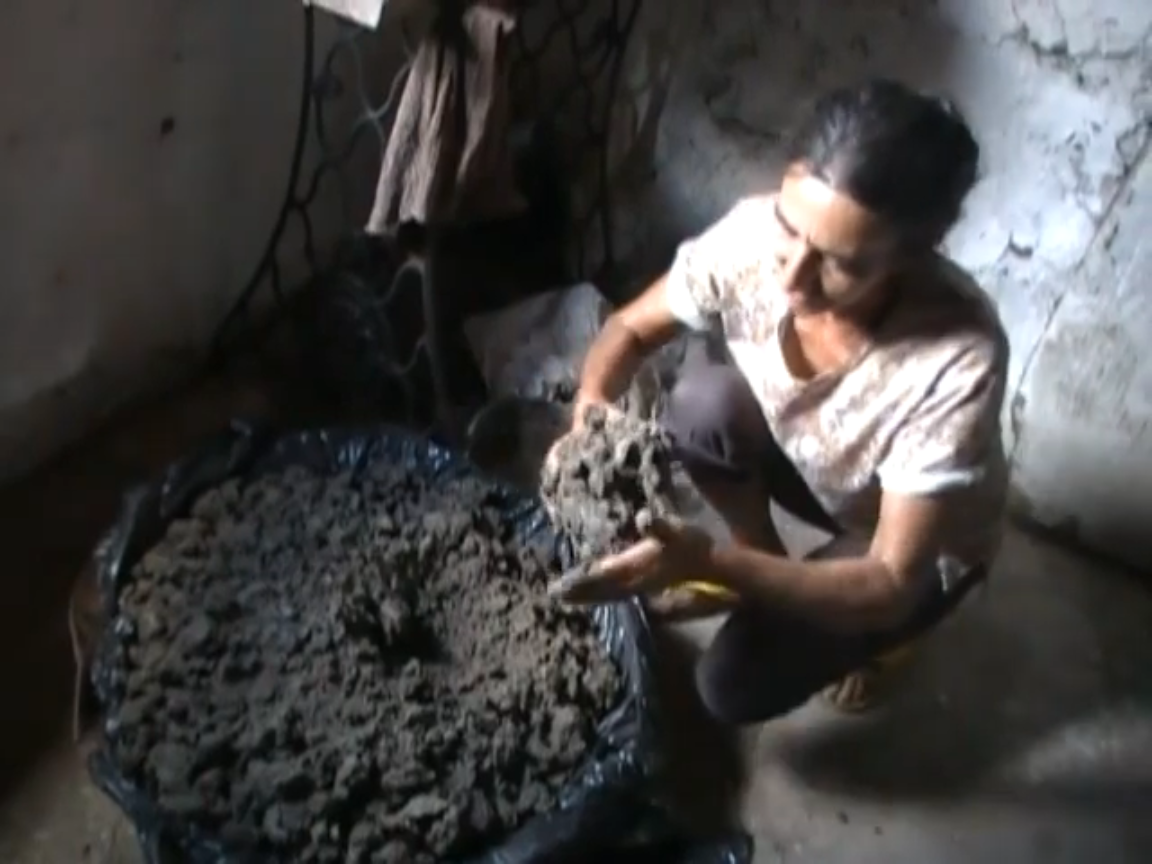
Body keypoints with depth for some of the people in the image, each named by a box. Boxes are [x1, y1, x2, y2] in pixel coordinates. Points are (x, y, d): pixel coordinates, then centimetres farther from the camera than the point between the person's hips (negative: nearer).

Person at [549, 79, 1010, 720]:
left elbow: (892, 584, -36)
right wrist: (591, 410, -35)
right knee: (702, 405, -27)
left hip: (921, 545, -4)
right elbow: (632, 329, -12)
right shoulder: (753, 235, -30)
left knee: (735, 685, -18)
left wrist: (707, 560, -48)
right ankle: (761, 559, 2)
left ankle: (865, 637, 13)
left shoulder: (959, 360, -42)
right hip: (806, 457, 4)